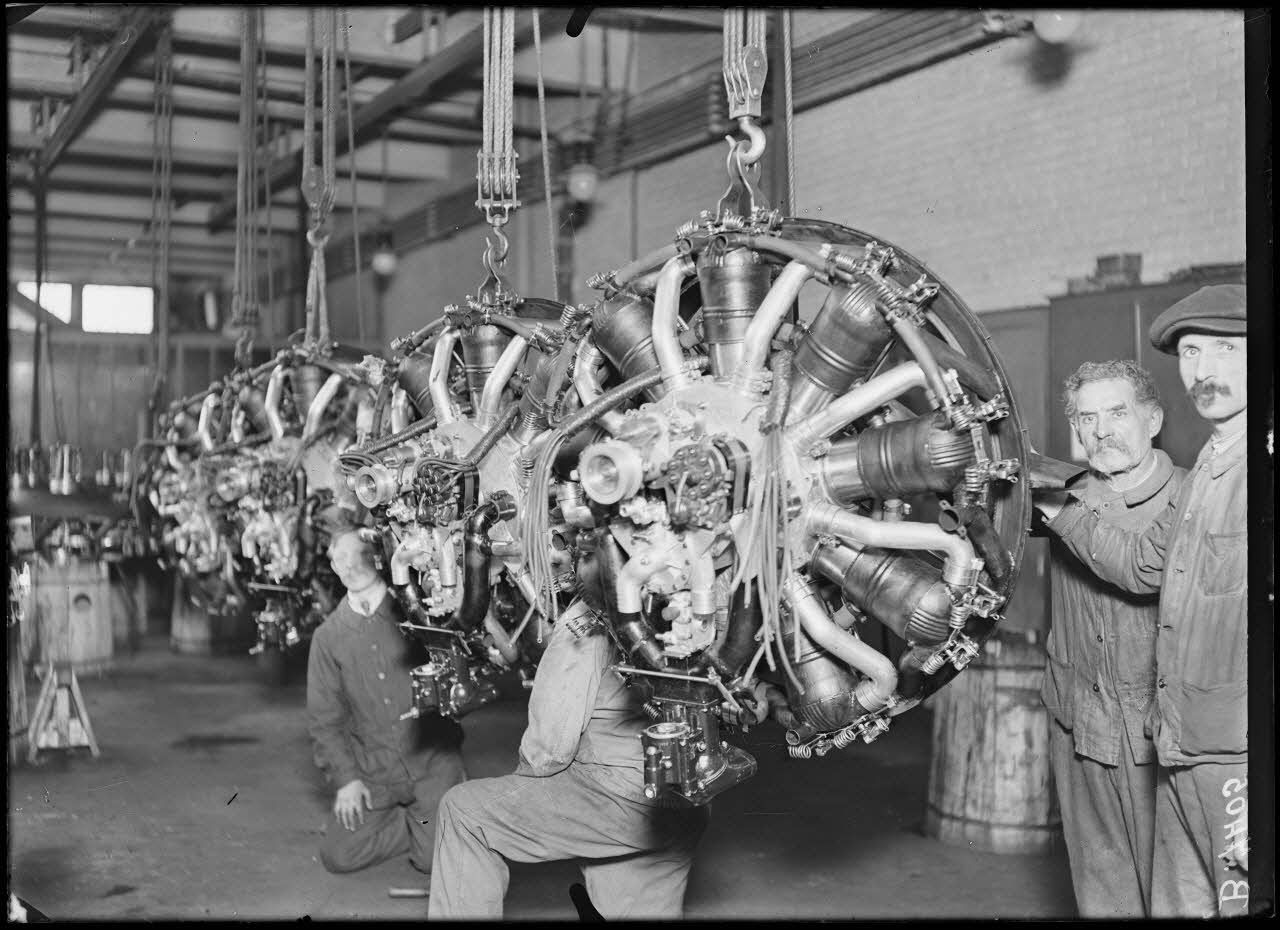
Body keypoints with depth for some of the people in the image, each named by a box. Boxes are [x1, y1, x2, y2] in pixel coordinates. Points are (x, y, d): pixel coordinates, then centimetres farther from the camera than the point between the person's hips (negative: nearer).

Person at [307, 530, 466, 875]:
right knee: (339, 856, -10)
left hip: (432, 760, -2)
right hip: (373, 771, 2)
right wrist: (346, 777, -5)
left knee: (435, 858, -16)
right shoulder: (328, 635, 5)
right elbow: (324, 716, 4)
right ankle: (410, 822, 15)